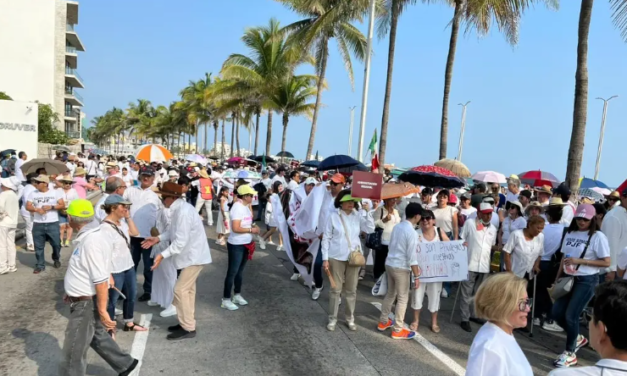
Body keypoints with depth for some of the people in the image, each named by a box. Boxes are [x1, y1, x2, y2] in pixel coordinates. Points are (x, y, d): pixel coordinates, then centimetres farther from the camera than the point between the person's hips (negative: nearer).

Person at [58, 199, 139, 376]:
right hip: (84, 299, 10)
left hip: (86, 303, -10)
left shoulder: (91, 242, -28)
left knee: (73, 351, 6)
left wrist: (102, 311, -25)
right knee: (97, 336, 24)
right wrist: (73, 293, 22)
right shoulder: (89, 236, 3)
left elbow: (101, 280, -29)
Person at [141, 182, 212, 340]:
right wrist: (158, 238, 6)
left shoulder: (183, 212, -28)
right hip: (191, 254, 10)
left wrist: (162, 255, -28)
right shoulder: (179, 208, 4)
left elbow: (180, 241, -29)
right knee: (188, 289, 17)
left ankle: (188, 328, 7)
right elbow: (174, 232, 15)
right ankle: (187, 323, 30)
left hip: (194, 256, -10)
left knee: (180, 290, -5)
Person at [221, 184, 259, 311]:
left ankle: (237, 295, 34)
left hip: (246, 244, 9)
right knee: (232, 272, 2)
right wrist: (251, 230, -19)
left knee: (240, 271, 20)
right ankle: (226, 300, 14)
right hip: (236, 245, -9)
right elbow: (236, 228, -28)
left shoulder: (245, 206, 5)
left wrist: (253, 226, 0)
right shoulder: (237, 207, -22)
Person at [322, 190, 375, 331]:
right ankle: (332, 319, 21)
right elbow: (326, 238, -6)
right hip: (336, 257, -3)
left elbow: (370, 229, -10)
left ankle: (350, 319, 28)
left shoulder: (357, 216, 1)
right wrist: (325, 258, -9)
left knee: (351, 290, 12)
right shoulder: (333, 216, -9)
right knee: (336, 289, 7)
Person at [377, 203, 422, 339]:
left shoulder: (397, 227, 6)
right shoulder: (412, 233, -18)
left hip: (389, 263, 8)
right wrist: (416, 276, -14)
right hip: (401, 268, -8)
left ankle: (383, 322, 33)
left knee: (390, 294, 21)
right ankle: (398, 330, 14)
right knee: (402, 299, 5)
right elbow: (412, 257, -20)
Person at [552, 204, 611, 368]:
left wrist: (580, 261, -19)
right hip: (568, 278, 6)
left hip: (586, 281, -6)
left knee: (570, 315, -4)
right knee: (556, 313, 5)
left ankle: (570, 353, 17)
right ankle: (577, 338, 33)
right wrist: (557, 277, 10)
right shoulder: (570, 233, 7)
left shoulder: (598, 236, -10)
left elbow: (606, 262, -12)